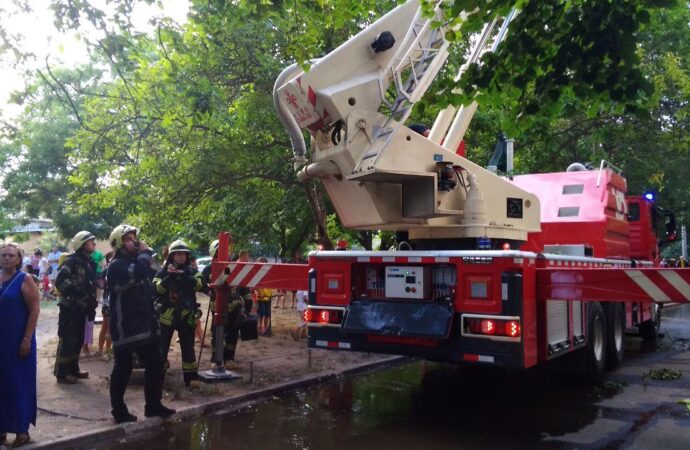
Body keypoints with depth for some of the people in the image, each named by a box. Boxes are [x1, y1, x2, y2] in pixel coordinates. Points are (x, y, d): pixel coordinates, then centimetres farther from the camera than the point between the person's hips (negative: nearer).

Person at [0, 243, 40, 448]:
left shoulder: (25, 280, -8)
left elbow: (34, 310, -11)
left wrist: (27, 339, -17)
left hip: (18, 341, -5)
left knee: (19, 383, 4)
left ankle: (22, 430, 14)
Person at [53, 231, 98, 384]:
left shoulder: (89, 262, 14)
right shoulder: (71, 260, -12)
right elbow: (60, 281, -24)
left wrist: (91, 303, 13)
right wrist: (76, 293, -28)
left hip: (81, 307, 8)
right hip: (69, 307, -8)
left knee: (78, 339, 13)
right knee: (67, 339, -6)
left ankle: (73, 369, 23)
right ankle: (61, 372, 3)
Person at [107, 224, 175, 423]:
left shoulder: (136, 261, 18)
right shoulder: (117, 266, -13)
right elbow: (138, 273, -34)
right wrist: (145, 252, -19)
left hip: (145, 325, 9)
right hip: (125, 327, -9)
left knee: (155, 365, 12)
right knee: (123, 369, 1)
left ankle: (153, 405, 23)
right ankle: (119, 410, 14)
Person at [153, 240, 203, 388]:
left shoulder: (191, 271, 5)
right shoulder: (163, 271, 1)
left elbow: (198, 285, -11)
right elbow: (157, 288, -11)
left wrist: (183, 275, -20)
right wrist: (169, 276, -21)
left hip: (186, 315, 1)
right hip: (167, 314, -1)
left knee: (188, 347, 5)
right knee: (162, 345, 6)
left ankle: (191, 377, 12)